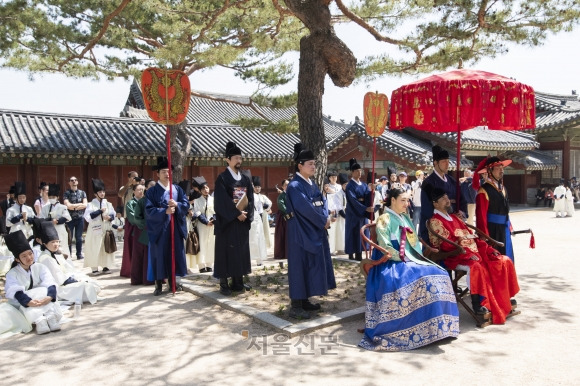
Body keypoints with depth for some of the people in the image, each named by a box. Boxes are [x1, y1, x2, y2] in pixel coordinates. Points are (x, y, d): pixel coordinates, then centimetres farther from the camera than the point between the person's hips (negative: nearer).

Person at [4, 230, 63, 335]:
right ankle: (39, 320, -46)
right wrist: (29, 302, -42)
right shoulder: (12, 274, -6)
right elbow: (16, 292, -22)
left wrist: (50, 296, -39)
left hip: (42, 298, 2)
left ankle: (51, 317, -40)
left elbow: (51, 285, -16)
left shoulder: (40, 267, -1)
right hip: (21, 304, -2)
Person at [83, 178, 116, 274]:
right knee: (94, 249, -3)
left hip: (106, 229, 4)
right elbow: (88, 216, -14)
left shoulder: (108, 204, 9)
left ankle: (105, 266, 15)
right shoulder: (91, 204, -3)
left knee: (106, 248, 6)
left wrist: (110, 217, -15)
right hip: (95, 230, -4)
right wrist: (100, 211, -15)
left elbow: (113, 214, 7)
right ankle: (95, 268, 2)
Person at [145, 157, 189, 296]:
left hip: (176, 228, 3)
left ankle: (173, 282, 19)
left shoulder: (178, 189, 11)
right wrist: (165, 211, -23)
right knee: (159, 256, 1)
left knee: (176, 255, 7)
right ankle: (158, 285, 10)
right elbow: (149, 210, -10)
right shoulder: (151, 191, 0)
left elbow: (186, 205, 2)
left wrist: (177, 205, -17)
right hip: (158, 229, -3)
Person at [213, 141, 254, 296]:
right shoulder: (222, 178, -6)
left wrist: (246, 214, -10)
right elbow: (222, 200, -15)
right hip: (227, 221, -6)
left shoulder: (246, 179, 12)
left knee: (241, 251, 9)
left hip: (243, 221, 6)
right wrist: (236, 213, -18)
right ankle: (224, 284, 5)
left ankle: (238, 282, 19)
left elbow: (250, 198, 6)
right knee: (226, 250, -2)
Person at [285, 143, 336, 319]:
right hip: (301, 232, -9)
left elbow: (323, 202, 9)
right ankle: (295, 306, 1)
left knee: (312, 265, 12)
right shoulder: (294, 186, -15)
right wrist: (323, 221, -13)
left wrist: (326, 218, -10)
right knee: (300, 265, -5)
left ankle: (304, 300, 23)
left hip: (315, 231, 9)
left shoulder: (312, 184, 14)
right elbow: (305, 208, -22)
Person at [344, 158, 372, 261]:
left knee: (361, 233, 6)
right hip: (354, 213, -6)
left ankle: (359, 254, 11)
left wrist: (371, 190, -23)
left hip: (363, 212, 6)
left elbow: (368, 197, -2)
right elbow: (353, 200, -21)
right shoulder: (350, 186, -10)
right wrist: (366, 208, -29)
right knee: (354, 233, -5)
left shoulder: (364, 185, 12)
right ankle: (351, 254, 1)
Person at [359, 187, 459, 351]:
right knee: (421, 278, -31)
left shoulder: (405, 218, 18)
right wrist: (404, 259, -17)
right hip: (393, 263, -8)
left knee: (439, 274, -13)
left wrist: (416, 257, 1)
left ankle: (439, 325, -11)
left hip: (410, 259, 8)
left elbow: (414, 242, 21)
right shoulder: (385, 219, -6)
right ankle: (427, 328, -24)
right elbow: (385, 247, -13)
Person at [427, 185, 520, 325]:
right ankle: (478, 303, -25)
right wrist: (467, 254, -24)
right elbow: (446, 245, -14)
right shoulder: (435, 221, -3)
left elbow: (472, 236, 20)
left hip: (475, 253, 8)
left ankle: (507, 298, 8)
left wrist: (489, 249, 7)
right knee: (475, 266, -36)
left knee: (504, 261, -3)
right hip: (457, 257, -8)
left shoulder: (455, 218, 23)